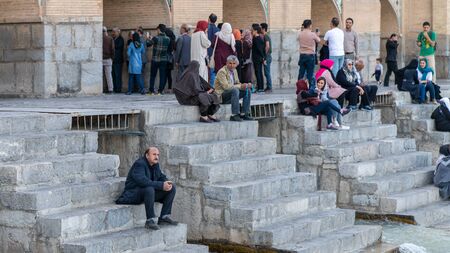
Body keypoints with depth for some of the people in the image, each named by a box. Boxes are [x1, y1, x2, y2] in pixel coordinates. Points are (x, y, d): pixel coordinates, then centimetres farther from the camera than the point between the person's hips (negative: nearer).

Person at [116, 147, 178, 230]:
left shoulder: (155, 164, 7)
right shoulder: (139, 164, -19)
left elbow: (162, 177, 11)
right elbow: (142, 181, -33)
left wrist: (167, 183, -15)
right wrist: (161, 185, -36)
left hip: (149, 192, 9)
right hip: (133, 194, -9)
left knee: (172, 187, -3)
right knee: (149, 189, -40)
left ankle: (164, 217, -5)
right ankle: (150, 221, -34)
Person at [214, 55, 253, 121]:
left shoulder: (234, 71, 10)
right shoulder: (222, 72, -17)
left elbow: (237, 84, 16)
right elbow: (226, 86, -27)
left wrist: (246, 85, -6)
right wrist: (240, 86, -25)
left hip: (231, 93, 9)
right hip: (221, 95, -9)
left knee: (248, 90, -5)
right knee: (235, 90, -34)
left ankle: (244, 114, -5)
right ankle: (234, 115, -34)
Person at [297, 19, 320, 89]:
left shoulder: (300, 34, -2)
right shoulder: (312, 34, -11)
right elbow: (318, 41, 5)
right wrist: (317, 35, 27)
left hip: (302, 55, 4)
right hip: (310, 55, -4)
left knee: (301, 73, 9)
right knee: (310, 73, 0)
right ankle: (311, 88, 0)